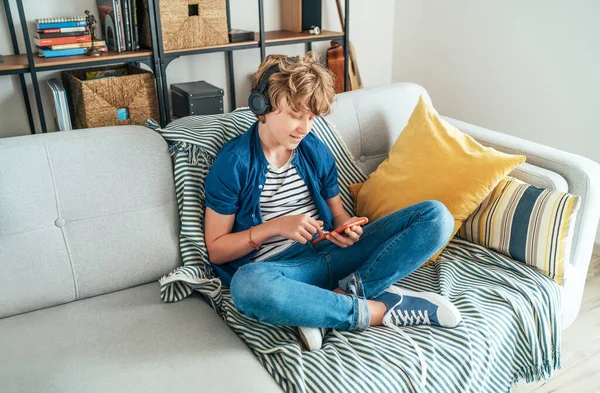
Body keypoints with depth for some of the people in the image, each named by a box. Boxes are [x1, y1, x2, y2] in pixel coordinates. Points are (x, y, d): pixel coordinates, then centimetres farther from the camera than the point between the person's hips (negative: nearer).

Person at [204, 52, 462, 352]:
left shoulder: (316, 151, 9)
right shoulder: (233, 163, -4)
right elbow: (215, 250, -3)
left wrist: (346, 229, -6)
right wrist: (275, 227, -16)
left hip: (332, 253, 5)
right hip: (281, 268, -4)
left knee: (436, 216, -9)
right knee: (247, 284, -43)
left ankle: (346, 292, -24)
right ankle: (379, 310, -25)